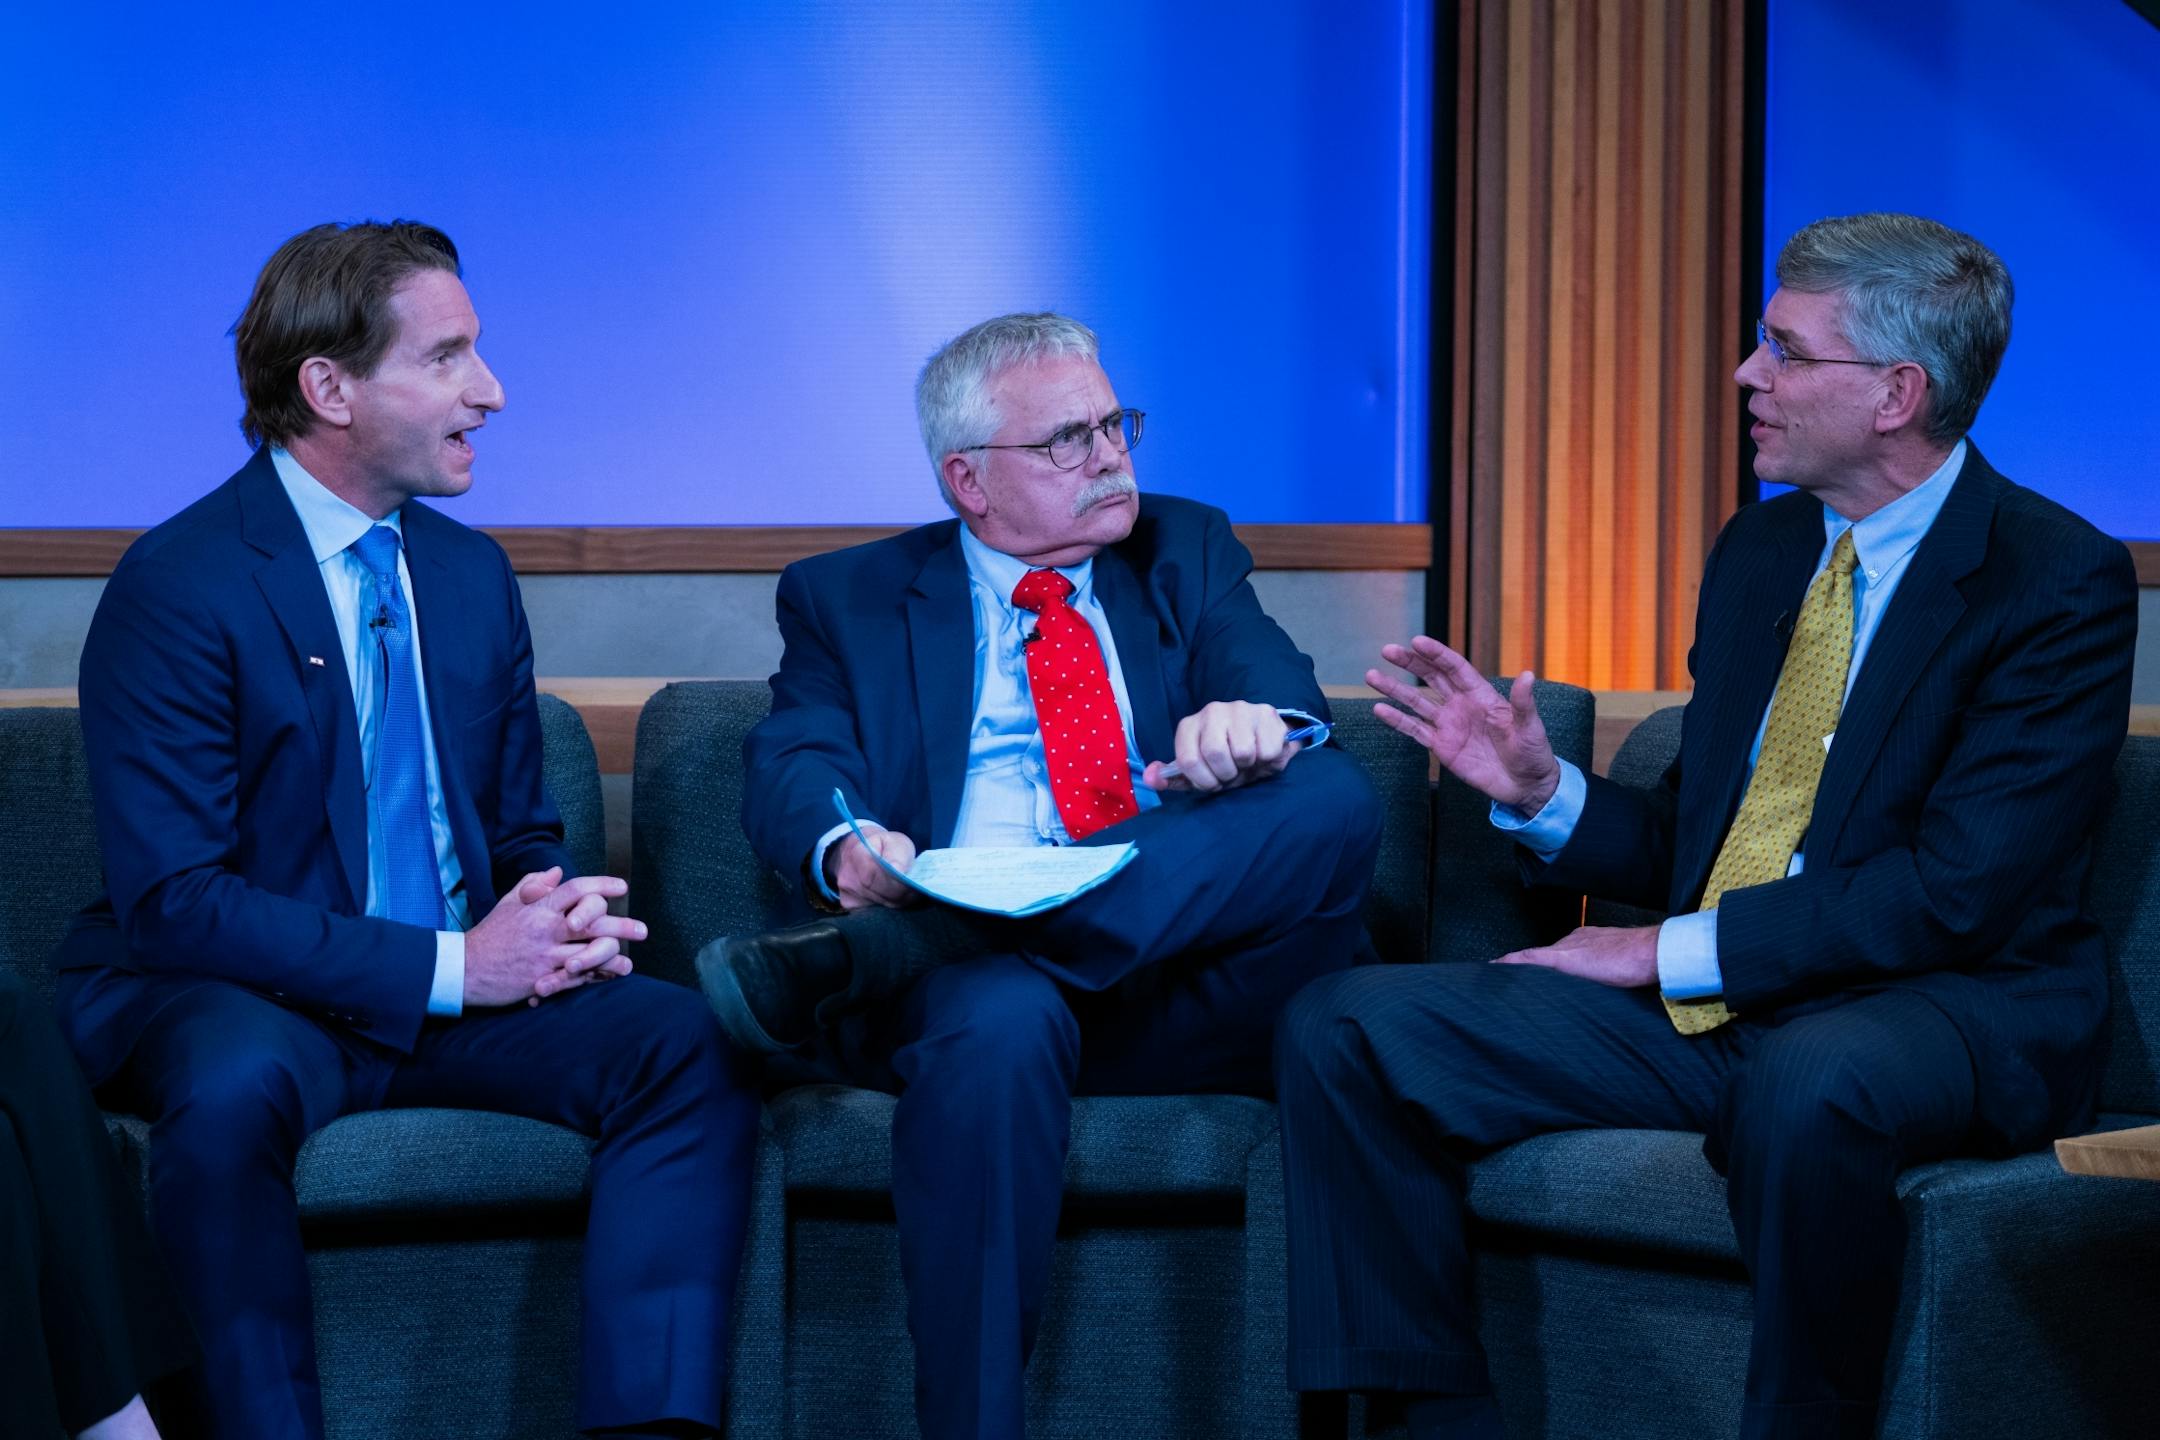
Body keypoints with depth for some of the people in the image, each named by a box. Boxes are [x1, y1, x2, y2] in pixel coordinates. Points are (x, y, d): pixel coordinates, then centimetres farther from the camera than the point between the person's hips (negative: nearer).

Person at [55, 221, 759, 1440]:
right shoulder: (178, 587, -11)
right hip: (230, 1005, -6)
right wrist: (446, 967, -22)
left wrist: (559, 914, -8)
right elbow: (174, 899, -18)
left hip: (459, 992, 6)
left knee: (683, 1043, -19)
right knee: (239, 1080, -39)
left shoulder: (473, 575, 11)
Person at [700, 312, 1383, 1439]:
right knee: (996, 1020, -39)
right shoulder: (847, 599, 18)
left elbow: (1281, 683, 6)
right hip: (970, 963, -2)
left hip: (1188, 978, 3)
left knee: (1332, 797, -27)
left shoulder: (1186, 554, 24)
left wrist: (1252, 721, -22)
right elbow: (792, 769, 2)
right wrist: (845, 848, -24)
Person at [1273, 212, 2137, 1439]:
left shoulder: (2058, 578, -8)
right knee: (1345, 1032, -8)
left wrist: (1678, 950, -15)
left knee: (1810, 1086, -43)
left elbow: (1955, 890, -17)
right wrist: (1538, 788, 1)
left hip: (1946, 1011, -7)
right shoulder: (1759, 549, 15)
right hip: (1702, 1005, 7)